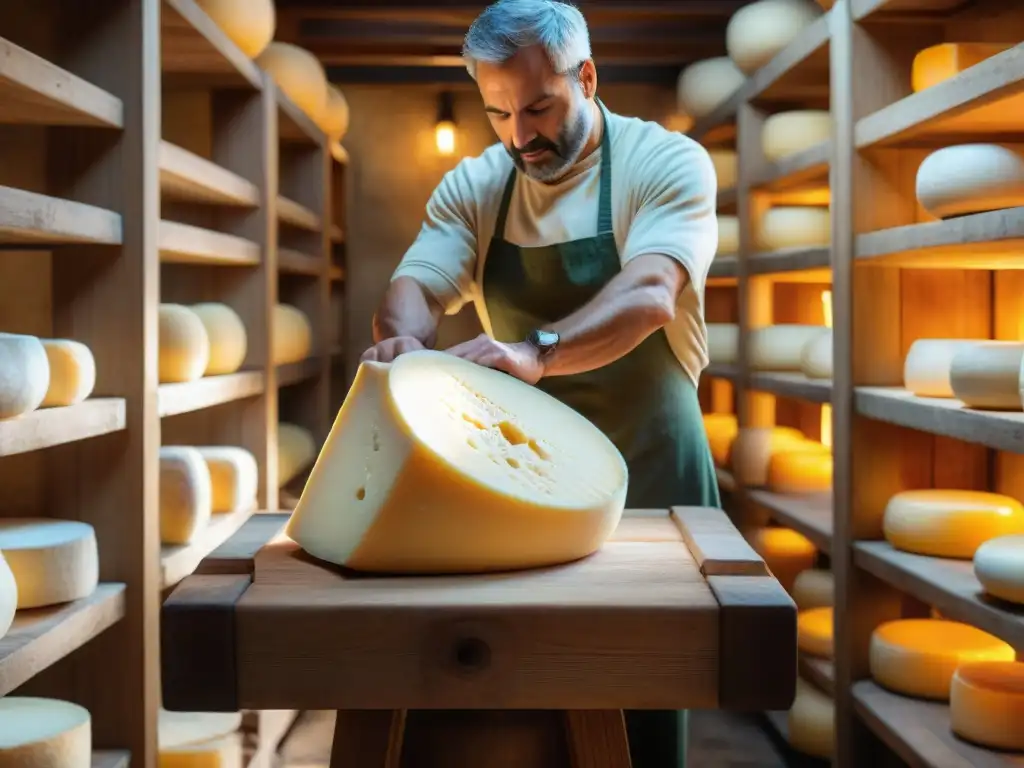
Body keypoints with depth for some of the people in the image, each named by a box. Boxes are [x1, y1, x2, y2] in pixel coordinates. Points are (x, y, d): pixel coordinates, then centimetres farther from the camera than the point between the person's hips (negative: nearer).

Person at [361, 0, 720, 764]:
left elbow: (651, 296, -25)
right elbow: (414, 287, -7)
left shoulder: (667, 163, -9)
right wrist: (403, 340, -32)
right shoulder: (472, 187, 5)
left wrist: (537, 351, -42)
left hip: (648, 474, -3)